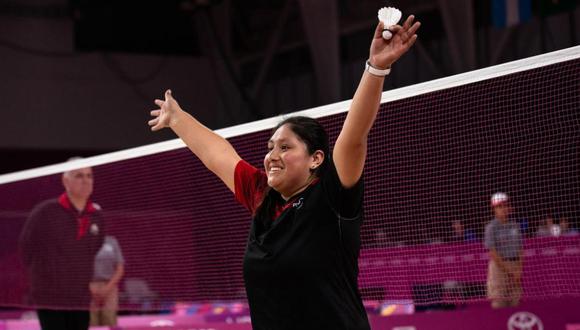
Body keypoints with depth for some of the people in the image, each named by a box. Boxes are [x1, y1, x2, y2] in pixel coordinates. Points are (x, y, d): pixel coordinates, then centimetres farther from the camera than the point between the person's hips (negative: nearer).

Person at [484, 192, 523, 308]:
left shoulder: (515, 225, 11)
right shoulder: (491, 227, -6)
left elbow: (520, 249, 11)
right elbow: (492, 252, -10)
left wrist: (519, 269, -1)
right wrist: (508, 271, -13)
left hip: (515, 265, 5)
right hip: (499, 265, -5)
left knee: (515, 303, 4)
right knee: (498, 303, -7)